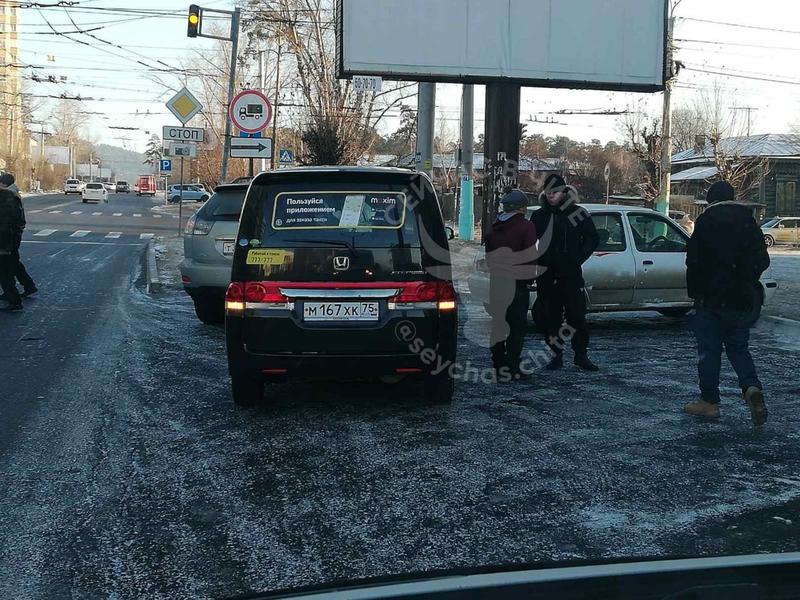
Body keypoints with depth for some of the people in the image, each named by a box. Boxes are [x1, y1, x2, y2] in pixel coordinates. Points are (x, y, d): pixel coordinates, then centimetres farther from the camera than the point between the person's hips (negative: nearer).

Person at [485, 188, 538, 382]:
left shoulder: (494, 228, 13)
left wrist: (494, 275, 16)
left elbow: (488, 256, 14)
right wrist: (530, 277, -1)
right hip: (516, 284, -6)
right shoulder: (526, 226, -7)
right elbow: (530, 257, -11)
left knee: (498, 325, 11)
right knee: (517, 326, -1)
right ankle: (512, 368, -4)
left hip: (495, 284, 6)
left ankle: (499, 367, 15)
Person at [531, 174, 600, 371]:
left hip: (571, 274, -2)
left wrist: (577, 259, -5)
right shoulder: (539, 216, 9)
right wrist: (536, 264, -3)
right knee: (550, 317, 4)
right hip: (547, 275, 2)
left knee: (577, 314, -4)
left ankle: (581, 355, 3)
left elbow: (592, 239, 7)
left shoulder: (577, 213, 3)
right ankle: (556, 355, 12)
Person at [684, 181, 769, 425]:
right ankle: (752, 387, -9)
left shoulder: (705, 222, -7)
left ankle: (709, 401, 8)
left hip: (711, 297, -4)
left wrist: (694, 292, 1)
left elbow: (694, 261, -10)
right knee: (738, 347, 14)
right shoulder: (748, 221, 5)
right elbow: (762, 260, 7)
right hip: (741, 299, 4)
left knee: (709, 349, 4)